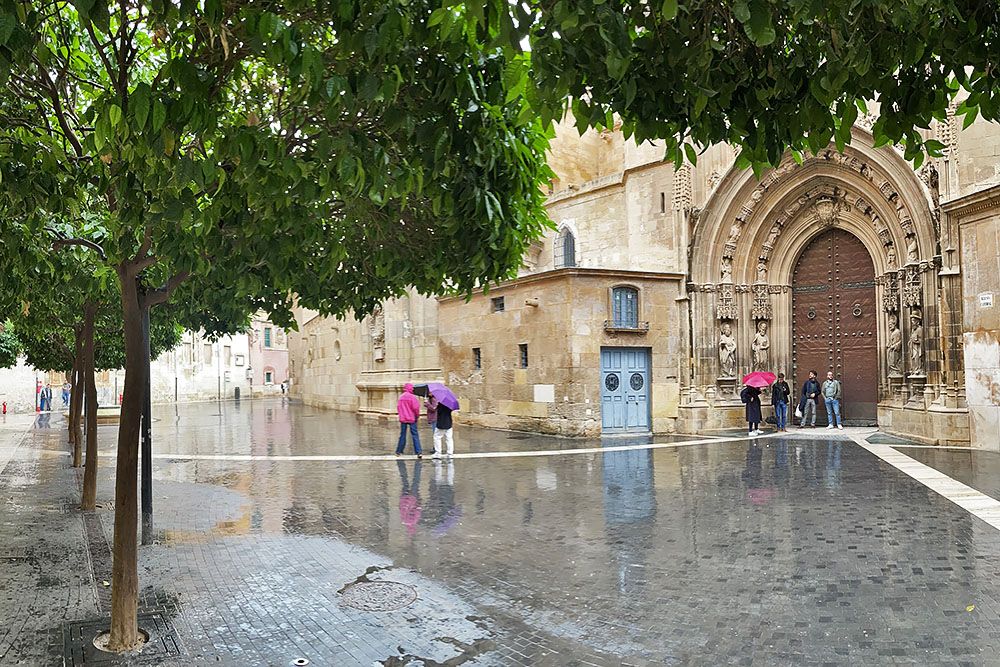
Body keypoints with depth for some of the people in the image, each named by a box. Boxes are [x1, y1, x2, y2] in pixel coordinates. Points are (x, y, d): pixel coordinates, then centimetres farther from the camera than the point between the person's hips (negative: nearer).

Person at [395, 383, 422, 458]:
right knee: (415, 435, -2)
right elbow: (416, 407, -15)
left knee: (402, 435, 14)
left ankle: (398, 451, 18)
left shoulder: (401, 397, 4)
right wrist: (417, 415, 1)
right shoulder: (412, 397, -13)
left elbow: (398, 407, 8)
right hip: (412, 418, -5)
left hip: (402, 418, 5)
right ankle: (418, 452, -7)